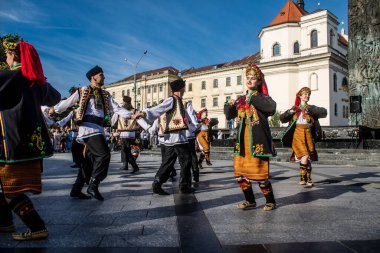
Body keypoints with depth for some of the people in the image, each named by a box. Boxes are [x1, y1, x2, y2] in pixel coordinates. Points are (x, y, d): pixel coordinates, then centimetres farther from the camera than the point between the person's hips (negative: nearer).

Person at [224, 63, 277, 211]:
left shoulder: (263, 97, 2)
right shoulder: (240, 100, 17)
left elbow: (272, 108, -20)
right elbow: (229, 116, 14)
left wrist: (253, 98, -16)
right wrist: (229, 105, -5)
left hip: (257, 140, -5)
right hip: (242, 141, 6)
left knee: (260, 172, -5)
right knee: (240, 172, 6)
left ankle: (270, 201, 16)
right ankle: (250, 201, 22)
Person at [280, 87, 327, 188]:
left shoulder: (311, 108, 13)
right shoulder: (295, 108, 16)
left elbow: (324, 112, -5)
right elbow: (282, 118, 12)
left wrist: (310, 110, -12)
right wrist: (289, 112, -6)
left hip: (308, 134, 1)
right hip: (297, 134, -1)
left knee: (309, 158, 3)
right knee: (305, 156, -19)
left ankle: (308, 180, 16)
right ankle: (303, 178, -10)